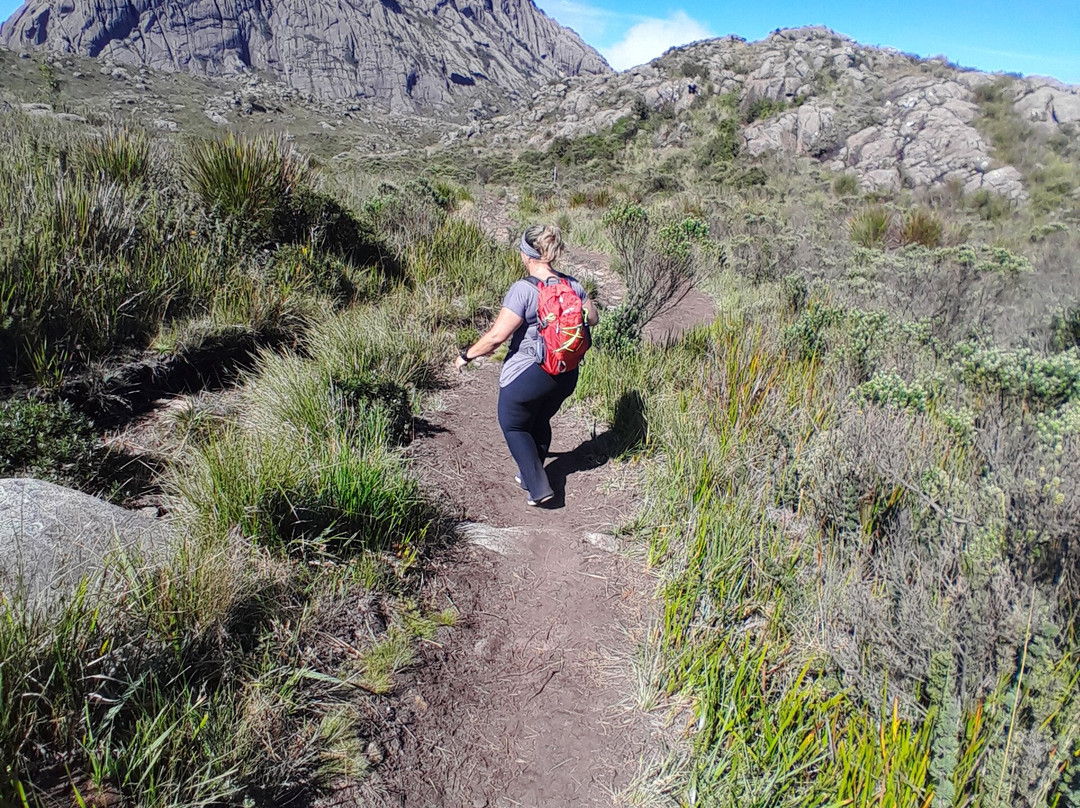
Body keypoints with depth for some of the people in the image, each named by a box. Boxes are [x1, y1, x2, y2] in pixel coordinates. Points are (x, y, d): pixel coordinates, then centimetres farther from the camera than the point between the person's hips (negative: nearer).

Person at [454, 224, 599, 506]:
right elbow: (592, 318, 11)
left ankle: (538, 487, 9)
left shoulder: (522, 290, -21)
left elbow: (497, 336, -24)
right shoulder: (572, 285, -2)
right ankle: (530, 476, 43)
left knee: (514, 427, 16)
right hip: (566, 375, 6)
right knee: (540, 422, 27)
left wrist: (467, 355, -10)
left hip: (525, 376, -6)